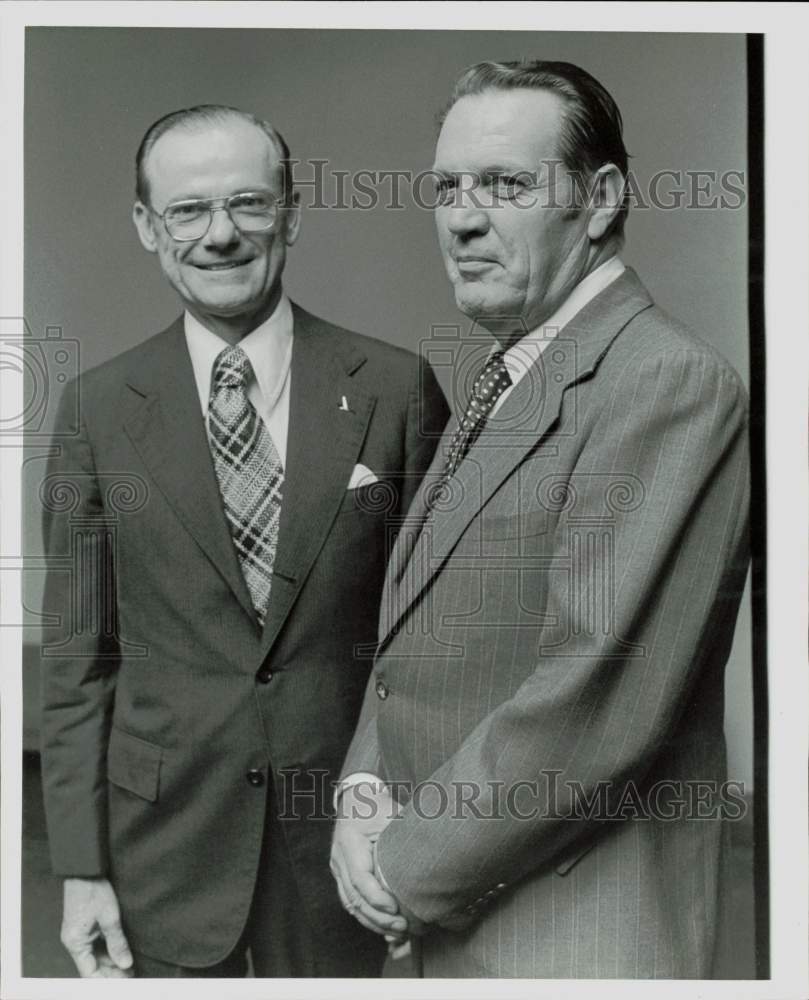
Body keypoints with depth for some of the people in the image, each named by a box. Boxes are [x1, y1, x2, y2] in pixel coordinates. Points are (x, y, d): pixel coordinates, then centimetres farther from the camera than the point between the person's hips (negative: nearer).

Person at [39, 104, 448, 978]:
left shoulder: (393, 388, -6)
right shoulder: (99, 408, -3)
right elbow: (77, 657, 0)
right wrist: (80, 867, -2)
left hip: (346, 836, 0)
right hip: (161, 844, 1)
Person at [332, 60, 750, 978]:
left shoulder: (669, 383, -20)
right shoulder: (495, 376, 9)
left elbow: (599, 699, -25)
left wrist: (408, 869, -15)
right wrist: (365, 786, -3)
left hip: (569, 930, -7)